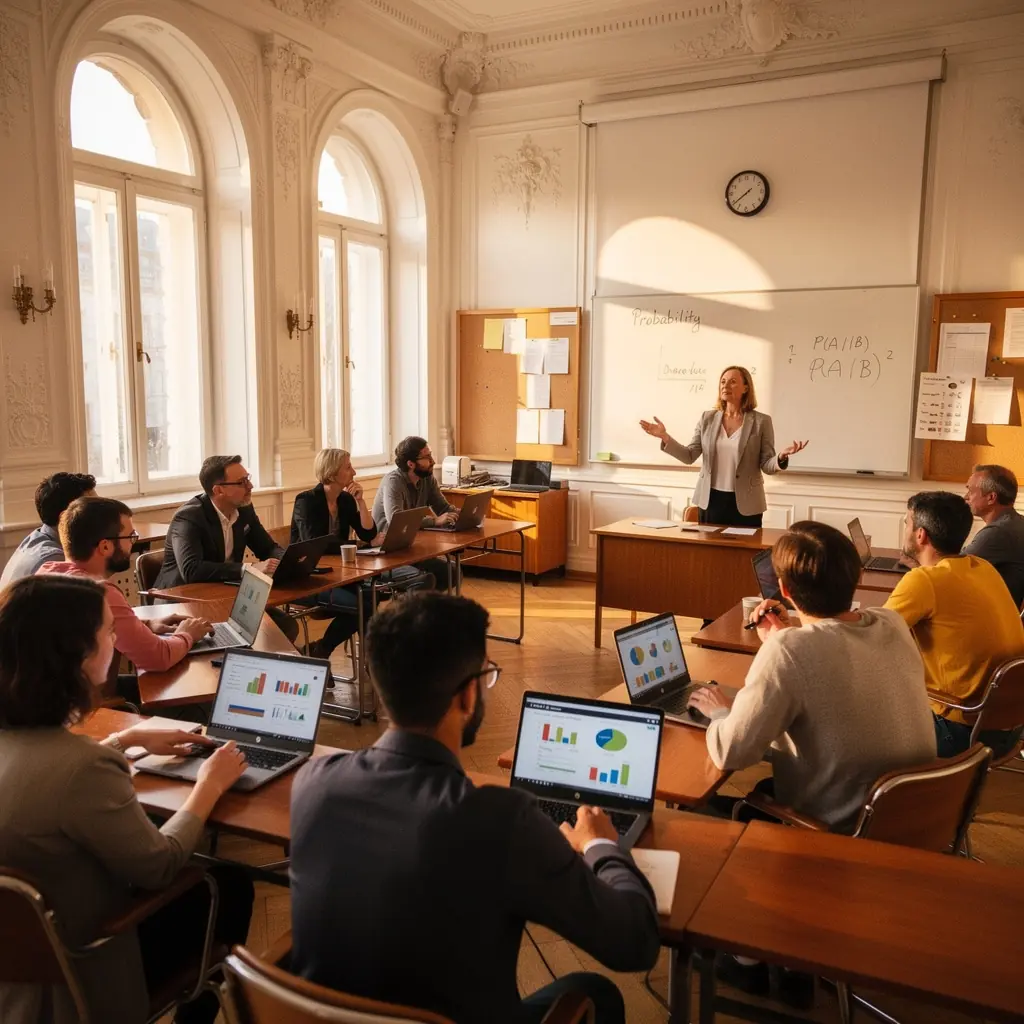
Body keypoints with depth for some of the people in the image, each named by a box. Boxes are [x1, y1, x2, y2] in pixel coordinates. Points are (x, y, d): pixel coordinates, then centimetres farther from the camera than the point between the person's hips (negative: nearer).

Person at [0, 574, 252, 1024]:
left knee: (198, 874, 23)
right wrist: (209, 787, -6)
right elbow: (160, 866, -20)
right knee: (229, 886, 13)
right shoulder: (83, 767, -36)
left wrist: (129, 738, 14)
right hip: (72, 978, -7)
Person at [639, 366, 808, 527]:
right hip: (711, 501, 2)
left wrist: (781, 457, -25)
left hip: (745, 504, -2)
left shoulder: (761, 421, -2)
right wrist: (665, 437, -11)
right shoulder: (707, 418, 5)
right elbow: (689, 456, 2)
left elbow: (766, 465, -3)